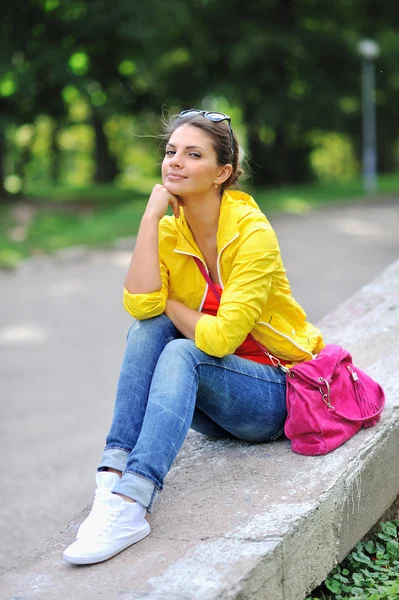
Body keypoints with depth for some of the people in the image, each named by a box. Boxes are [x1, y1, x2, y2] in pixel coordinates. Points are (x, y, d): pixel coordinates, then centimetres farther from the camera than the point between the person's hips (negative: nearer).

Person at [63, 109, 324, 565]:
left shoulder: (253, 234, -18)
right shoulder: (168, 232, -2)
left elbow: (221, 336, -27)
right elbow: (140, 305, -20)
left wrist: (168, 304, -11)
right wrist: (151, 216, -19)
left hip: (275, 394, -5)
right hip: (211, 407, 5)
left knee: (180, 353, -32)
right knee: (149, 328, -21)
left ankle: (131, 504, -46)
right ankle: (115, 473, -30)